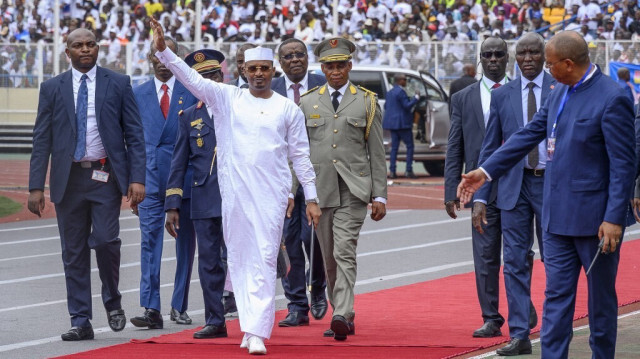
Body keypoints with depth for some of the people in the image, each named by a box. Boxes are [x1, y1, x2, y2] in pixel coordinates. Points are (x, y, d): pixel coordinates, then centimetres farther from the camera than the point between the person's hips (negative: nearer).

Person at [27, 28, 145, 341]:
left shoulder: (118, 84, 4)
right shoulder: (52, 89, 7)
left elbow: (134, 135, 3)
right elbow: (42, 140, 5)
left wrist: (137, 178, -8)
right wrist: (35, 186, -2)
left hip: (105, 176, -2)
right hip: (69, 178, 2)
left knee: (105, 240, -15)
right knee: (74, 253, 3)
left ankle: (112, 302, 10)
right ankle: (81, 322, 8)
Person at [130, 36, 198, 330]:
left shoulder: (193, 92, 4)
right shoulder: (138, 94, 11)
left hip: (185, 177, -1)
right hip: (151, 178, 1)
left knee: (185, 243, 7)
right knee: (150, 241, -10)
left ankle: (179, 306, 18)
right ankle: (151, 310, -16)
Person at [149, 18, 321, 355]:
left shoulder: (288, 109, 6)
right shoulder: (227, 97, 7)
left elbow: (301, 156, 9)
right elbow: (193, 79, -3)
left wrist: (311, 197, 5)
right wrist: (163, 50, -17)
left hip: (271, 194, -2)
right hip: (233, 191, 2)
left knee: (264, 259, -10)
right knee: (238, 258, 7)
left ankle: (258, 332, -15)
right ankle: (250, 325, 19)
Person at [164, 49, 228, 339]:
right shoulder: (189, 117, 12)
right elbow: (179, 163, 12)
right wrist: (172, 206, 7)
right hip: (204, 201, 2)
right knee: (209, 263, 3)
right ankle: (215, 322, 9)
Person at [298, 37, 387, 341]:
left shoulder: (366, 102, 6)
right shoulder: (307, 103, 10)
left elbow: (377, 153, 5)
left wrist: (379, 195, 0)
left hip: (353, 190, -3)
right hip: (320, 189, 3)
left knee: (345, 253, -16)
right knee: (329, 259, 8)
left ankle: (342, 316, -23)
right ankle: (343, 316, 19)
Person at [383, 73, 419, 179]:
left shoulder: (390, 92, 13)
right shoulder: (401, 92, -15)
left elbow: (386, 106, 20)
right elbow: (407, 105, -19)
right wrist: (416, 98, -11)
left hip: (392, 123, 8)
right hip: (402, 123, -8)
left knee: (394, 147, 8)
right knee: (410, 146, -1)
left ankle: (392, 171, 3)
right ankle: (409, 170, -6)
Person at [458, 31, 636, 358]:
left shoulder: (612, 99, -16)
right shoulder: (560, 94, 9)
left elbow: (623, 165, -17)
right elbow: (529, 134, 17)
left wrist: (614, 218, -21)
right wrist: (486, 171, 14)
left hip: (594, 217, -8)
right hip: (558, 216, 8)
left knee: (601, 296, 6)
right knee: (556, 295, 5)